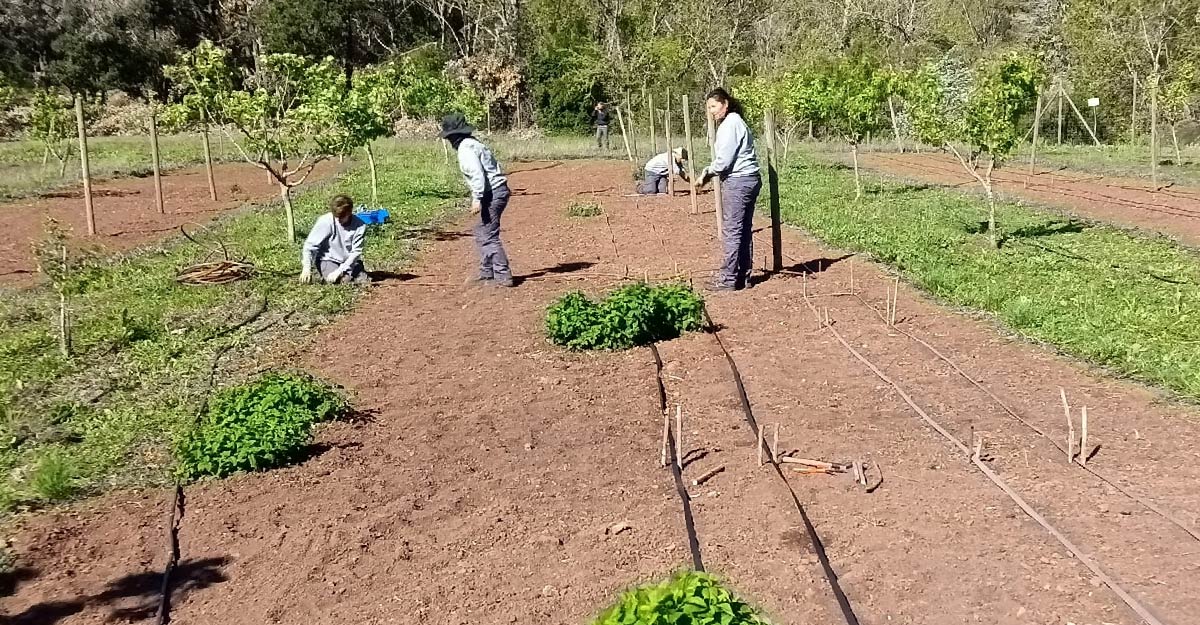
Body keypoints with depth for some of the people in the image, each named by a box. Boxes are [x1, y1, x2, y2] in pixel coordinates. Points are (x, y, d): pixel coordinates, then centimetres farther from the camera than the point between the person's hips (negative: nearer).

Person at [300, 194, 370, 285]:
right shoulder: (325, 221, -19)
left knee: (364, 280, -20)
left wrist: (339, 271, -27)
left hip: (349, 260, 2)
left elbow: (356, 252, -18)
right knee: (335, 281, -29)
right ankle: (324, 274, 6)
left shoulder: (360, 226, -17)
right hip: (328, 259, -2)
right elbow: (309, 245, -18)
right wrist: (306, 268, -29)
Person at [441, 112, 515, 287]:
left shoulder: (465, 149, -12)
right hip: (498, 190, 11)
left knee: (489, 236, -8)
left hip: (492, 193, -11)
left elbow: (477, 174, -22)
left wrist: (477, 198, -23)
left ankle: (503, 276, -7)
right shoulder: (472, 143, 18)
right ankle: (486, 273, 21)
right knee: (481, 233, 17)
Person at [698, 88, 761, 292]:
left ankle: (728, 279, -3)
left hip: (737, 181, -10)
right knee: (744, 231, 11)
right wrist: (709, 171, 7)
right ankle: (743, 277, 16)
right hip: (749, 179, 10)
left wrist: (708, 173, 0)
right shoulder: (735, 122, 19)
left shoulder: (730, 124, -12)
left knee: (731, 231, -6)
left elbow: (723, 160, -17)